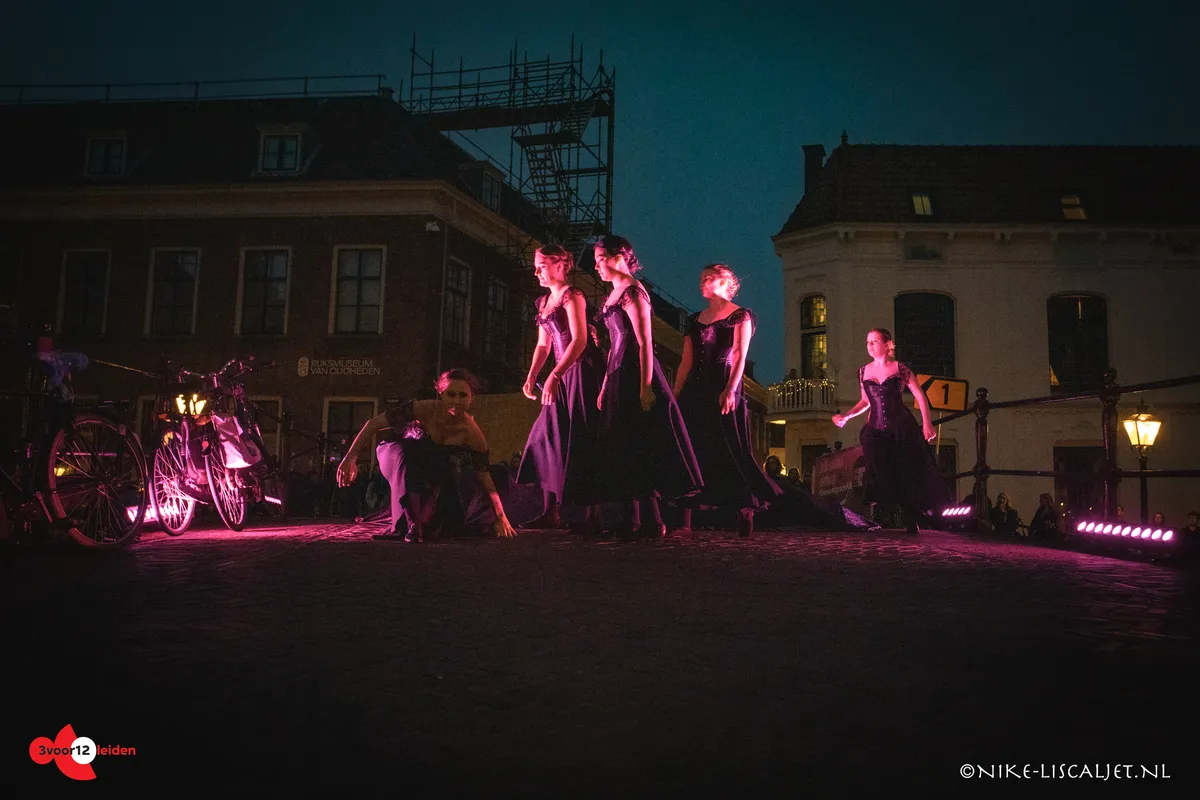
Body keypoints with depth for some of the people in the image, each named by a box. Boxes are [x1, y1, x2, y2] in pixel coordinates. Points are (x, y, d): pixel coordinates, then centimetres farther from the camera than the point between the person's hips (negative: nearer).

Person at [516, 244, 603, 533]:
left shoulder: (571, 295, -9)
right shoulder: (544, 302, 17)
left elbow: (580, 340, -18)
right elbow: (543, 345, 18)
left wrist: (555, 376, -24)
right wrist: (531, 377, 4)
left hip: (581, 371, -9)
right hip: (562, 375, 9)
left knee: (580, 441, -8)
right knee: (548, 436, 5)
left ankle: (591, 512, -1)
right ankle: (550, 512, 9)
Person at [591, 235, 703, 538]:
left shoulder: (632, 291, -10)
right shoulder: (614, 294, 17)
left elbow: (645, 343, -17)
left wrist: (645, 387, -23)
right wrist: (605, 387, 18)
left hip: (637, 376, -9)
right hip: (619, 378, 9)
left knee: (640, 449, -7)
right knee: (628, 451, 8)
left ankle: (652, 521, -1)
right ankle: (637, 520, 13)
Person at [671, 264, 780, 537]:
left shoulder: (740, 315, 3)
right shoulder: (695, 320, 19)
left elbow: (739, 355, -8)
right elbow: (686, 361, 15)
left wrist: (731, 390, -20)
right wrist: (675, 395, 7)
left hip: (722, 389, -5)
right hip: (695, 391, 6)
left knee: (731, 451, -8)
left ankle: (746, 510, 5)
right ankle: (685, 521, -2)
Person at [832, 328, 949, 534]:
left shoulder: (900, 368, -3)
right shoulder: (863, 371, 7)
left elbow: (920, 396, 1)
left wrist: (927, 424, -8)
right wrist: (846, 416, 5)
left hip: (903, 430, -3)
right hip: (876, 431, 3)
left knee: (910, 477, -2)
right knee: (880, 480, -5)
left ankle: (911, 524, 8)